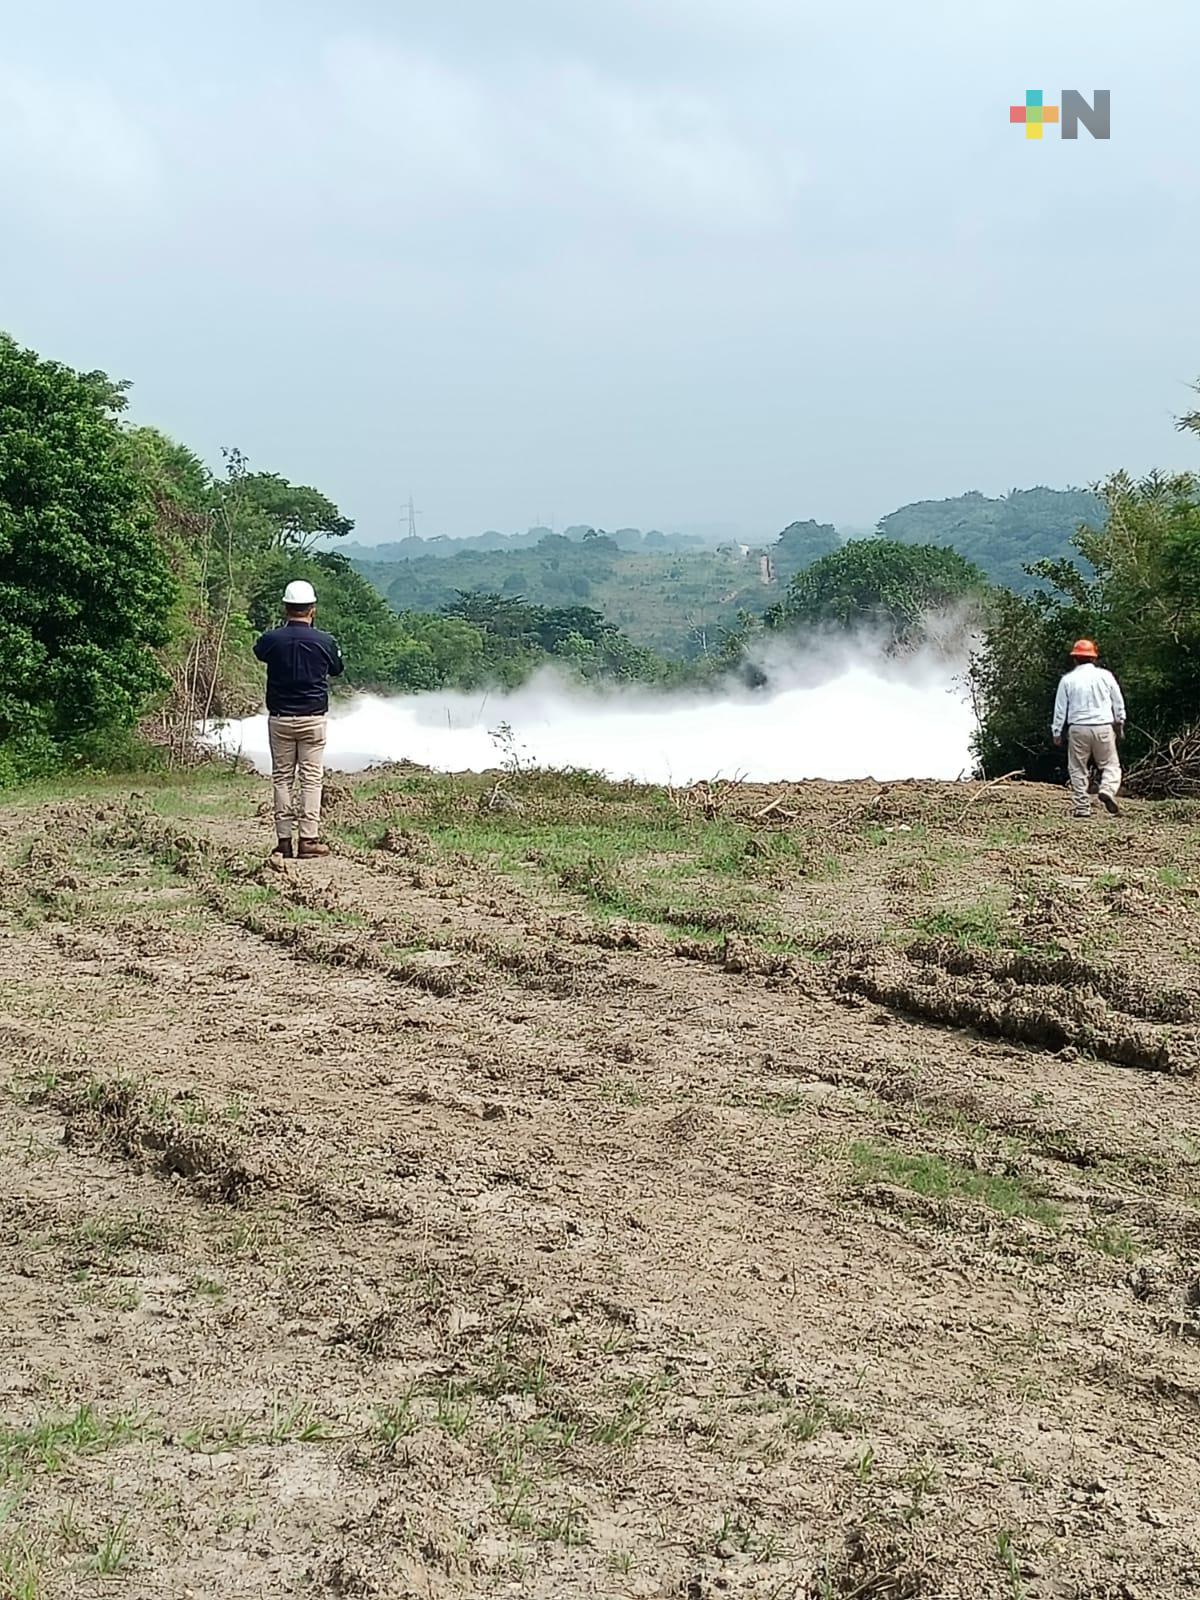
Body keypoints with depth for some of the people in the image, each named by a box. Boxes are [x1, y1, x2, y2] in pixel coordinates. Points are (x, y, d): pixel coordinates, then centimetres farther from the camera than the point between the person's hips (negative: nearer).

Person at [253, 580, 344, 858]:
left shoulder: (272, 640, -6)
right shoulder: (323, 641, -8)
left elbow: (258, 651, 19)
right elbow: (337, 669, 11)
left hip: (279, 719, 1)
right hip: (313, 718, -1)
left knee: (282, 777, 8)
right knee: (311, 778, 1)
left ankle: (284, 839, 6)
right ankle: (308, 839, -2)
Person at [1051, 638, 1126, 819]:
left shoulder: (1067, 679, 1)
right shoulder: (1105, 675, 3)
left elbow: (1060, 709, 4)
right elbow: (1119, 703, 10)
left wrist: (1057, 732, 13)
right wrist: (1120, 724, 23)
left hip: (1078, 728, 0)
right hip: (1104, 727, 0)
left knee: (1078, 769, 8)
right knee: (1110, 764, 10)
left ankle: (1083, 807, 4)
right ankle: (1108, 790, -18)